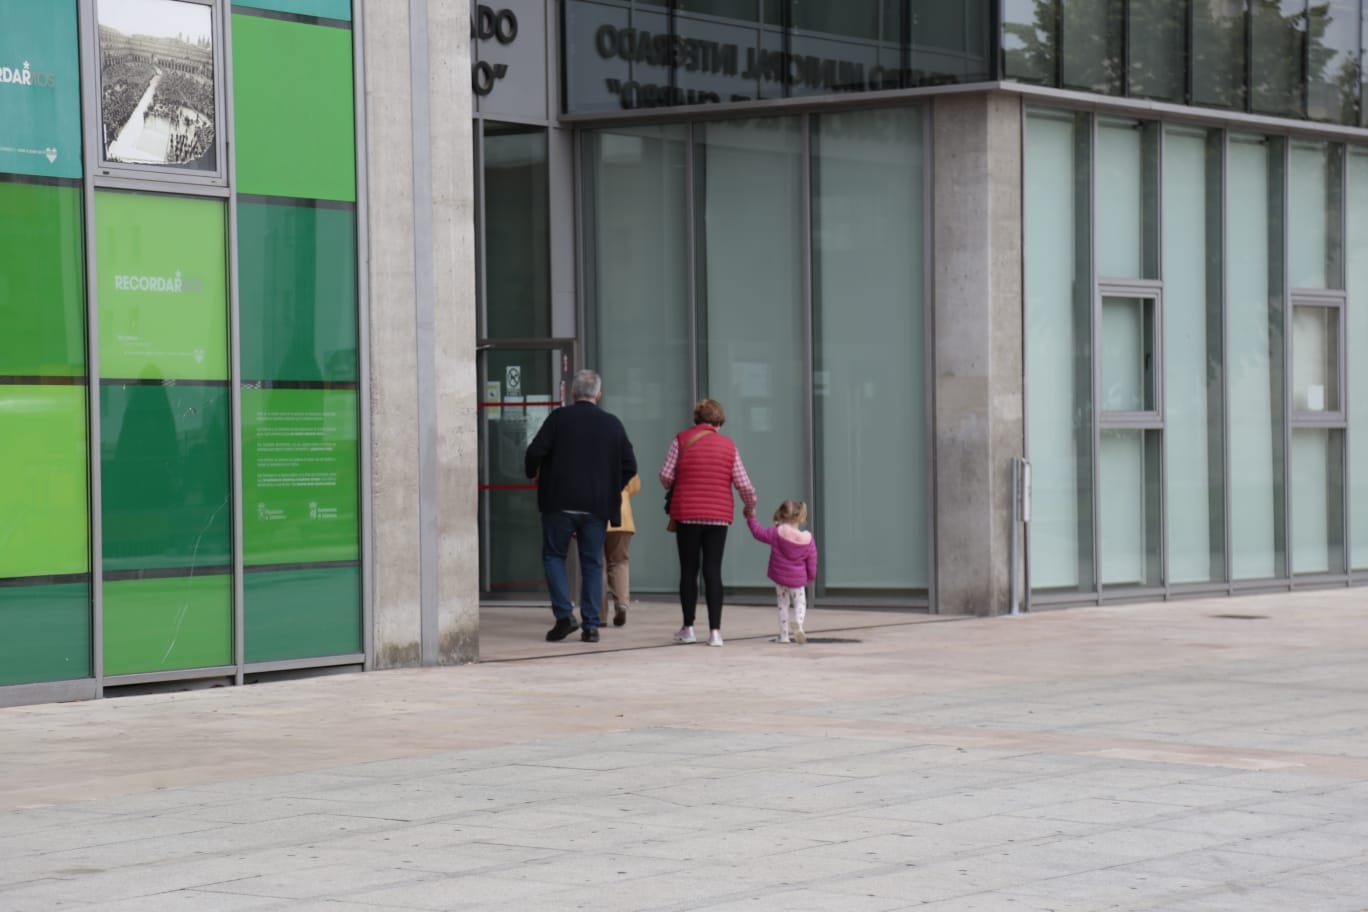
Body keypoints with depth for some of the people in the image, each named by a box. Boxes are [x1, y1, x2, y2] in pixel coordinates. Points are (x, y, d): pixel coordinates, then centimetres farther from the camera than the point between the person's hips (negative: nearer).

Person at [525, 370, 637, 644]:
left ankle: (564, 615, -3)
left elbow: (535, 451, -11)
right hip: (597, 506, 2)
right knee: (592, 564, 8)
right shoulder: (613, 424, 4)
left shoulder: (559, 418, -5)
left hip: (560, 503, -2)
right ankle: (591, 626, 5)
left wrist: (532, 474, 9)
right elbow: (630, 466, 5)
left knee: (553, 556, 12)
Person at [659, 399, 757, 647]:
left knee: (688, 570, 8)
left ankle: (688, 628, 13)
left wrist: (672, 490, 18)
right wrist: (750, 507, 21)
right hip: (719, 515, 1)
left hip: (687, 514, -1)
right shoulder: (728, 446, 3)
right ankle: (715, 631, -3)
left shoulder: (682, 439, -1)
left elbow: (666, 475, -5)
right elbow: (744, 485, 2)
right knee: (713, 571, 2)